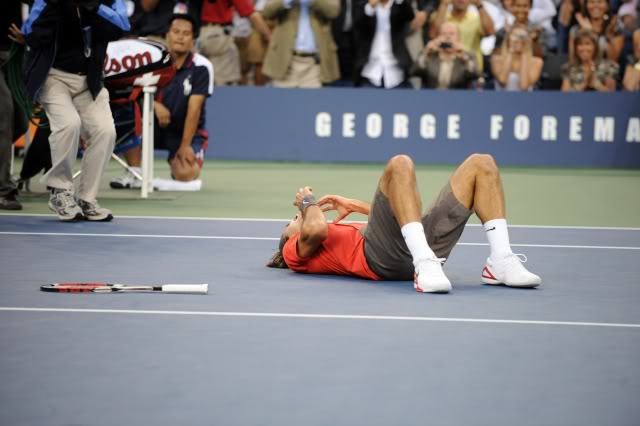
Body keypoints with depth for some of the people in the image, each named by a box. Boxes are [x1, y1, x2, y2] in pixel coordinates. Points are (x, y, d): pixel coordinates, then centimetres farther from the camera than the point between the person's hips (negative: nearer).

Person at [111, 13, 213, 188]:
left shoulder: (201, 67, -15)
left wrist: (185, 145, -20)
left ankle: (175, 160, 12)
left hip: (187, 131, -2)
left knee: (185, 174, -27)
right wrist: (155, 105, -32)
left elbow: (194, 108, -18)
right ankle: (135, 174, -17)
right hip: (157, 126, 2)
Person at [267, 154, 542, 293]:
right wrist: (308, 203, 17)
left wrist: (357, 206, 39)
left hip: (426, 245, 8)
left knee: (481, 164, 4)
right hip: (383, 255, -7)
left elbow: (393, 222, 43)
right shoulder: (297, 250, 22)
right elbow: (316, 229, -2)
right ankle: (425, 265, -41)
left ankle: (500, 261, -16)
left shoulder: (342, 233, 43)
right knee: (399, 165, -27)